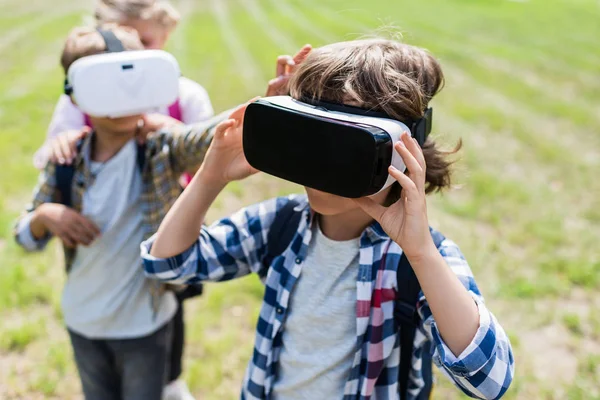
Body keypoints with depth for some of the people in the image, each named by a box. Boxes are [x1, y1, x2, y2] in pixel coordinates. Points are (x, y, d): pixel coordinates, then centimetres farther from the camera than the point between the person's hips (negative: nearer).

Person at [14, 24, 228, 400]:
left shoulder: (161, 145, -19)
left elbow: (213, 135, -41)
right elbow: (26, 238, 1)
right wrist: (45, 215, -22)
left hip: (145, 324, -3)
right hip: (82, 321, 4)